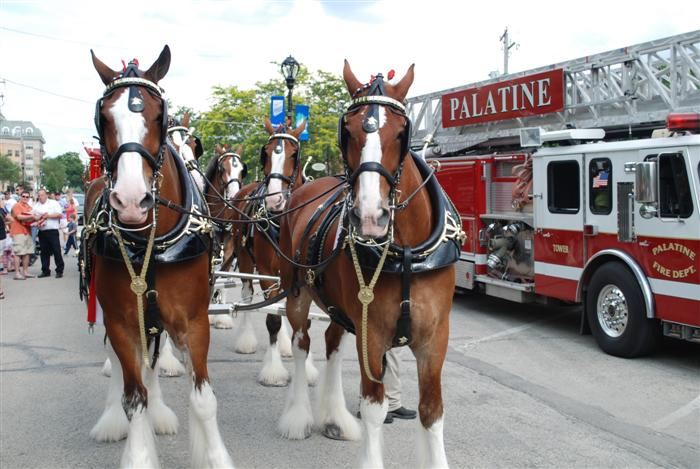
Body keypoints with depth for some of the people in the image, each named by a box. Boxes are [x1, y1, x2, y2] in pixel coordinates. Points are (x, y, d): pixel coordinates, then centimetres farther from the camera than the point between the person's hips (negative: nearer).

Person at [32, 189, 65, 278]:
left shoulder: (54, 203, 4)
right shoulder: (36, 205, 16)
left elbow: (60, 214, -4)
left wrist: (48, 215, -12)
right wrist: (36, 219, -5)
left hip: (52, 231, -4)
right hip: (41, 232, 4)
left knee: (56, 251, -5)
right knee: (44, 252, 8)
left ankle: (59, 270, 0)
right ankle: (45, 271, 15)